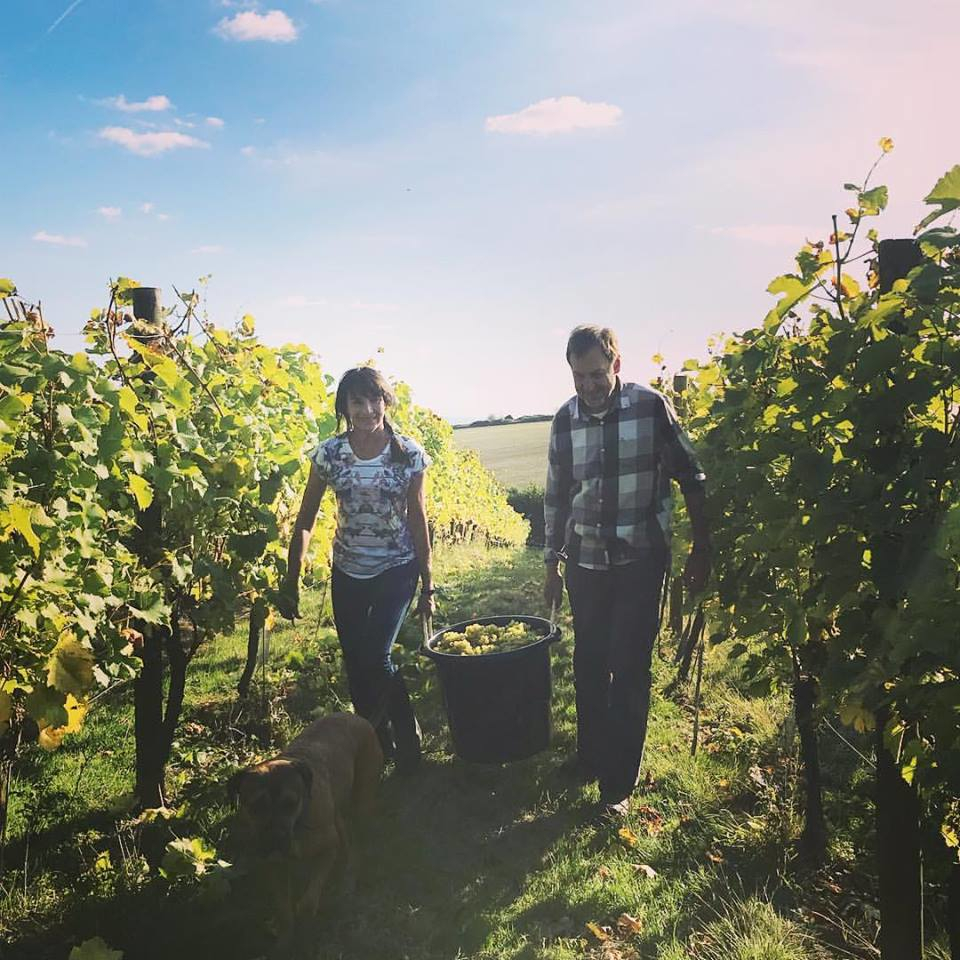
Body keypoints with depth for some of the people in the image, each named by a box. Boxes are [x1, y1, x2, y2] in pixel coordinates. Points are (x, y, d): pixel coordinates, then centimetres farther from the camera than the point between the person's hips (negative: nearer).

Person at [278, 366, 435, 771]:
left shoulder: (409, 454, -11)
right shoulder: (329, 454, -9)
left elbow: (418, 521, -5)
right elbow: (305, 521, -3)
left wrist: (427, 585, -2)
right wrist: (291, 581, -6)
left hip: (397, 569, -2)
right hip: (347, 571, 3)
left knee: (375, 657, -14)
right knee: (355, 668, 8)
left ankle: (408, 743, 11)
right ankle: (377, 746, 32)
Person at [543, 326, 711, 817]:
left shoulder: (651, 406, -10)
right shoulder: (565, 419, 0)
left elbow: (690, 478, -4)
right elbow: (556, 498, 9)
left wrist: (701, 550, -4)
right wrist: (552, 564, 11)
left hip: (640, 560, -3)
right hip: (586, 561, 4)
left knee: (629, 670, 0)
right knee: (588, 665, 13)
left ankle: (618, 782, 13)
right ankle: (590, 754, 34)